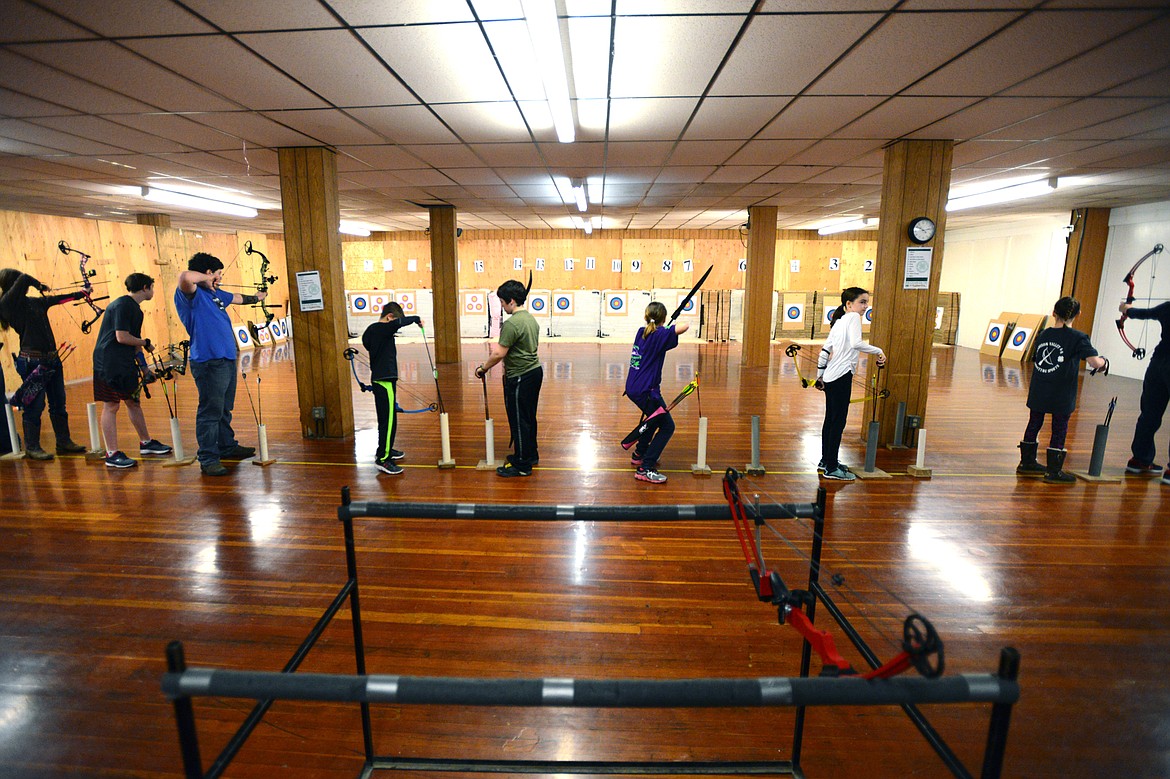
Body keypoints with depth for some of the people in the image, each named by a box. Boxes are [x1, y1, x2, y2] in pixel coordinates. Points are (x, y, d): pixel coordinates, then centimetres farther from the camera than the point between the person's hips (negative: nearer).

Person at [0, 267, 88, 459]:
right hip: (32, 362, -7)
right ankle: (32, 447, 13)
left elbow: (57, 299, 28)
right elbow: (24, 279, -19)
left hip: (51, 359, 7)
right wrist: (39, 285, 1)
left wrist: (79, 294, 39)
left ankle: (64, 442, 22)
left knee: (58, 403, 13)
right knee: (35, 406, 0)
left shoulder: (36, 302, 11)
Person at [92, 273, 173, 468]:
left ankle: (146, 443, 28)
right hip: (109, 363, -10)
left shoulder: (134, 307, 14)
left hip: (125, 364, 10)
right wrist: (146, 343, -7)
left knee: (133, 401, 16)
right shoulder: (122, 305, -15)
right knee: (111, 406, -5)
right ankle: (112, 454, 1)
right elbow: (122, 337, -21)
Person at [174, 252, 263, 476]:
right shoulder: (192, 294, -11)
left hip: (227, 359, 10)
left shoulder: (214, 293, 18)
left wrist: (256, 297, 55)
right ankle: (208, 459, 1)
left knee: (224, 409, 21)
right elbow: (185, 277, -35)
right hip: (209, 363, -10)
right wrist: (207, 278, -16)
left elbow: (236, 298, 39)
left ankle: (227, 446, 34)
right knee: (210, 411, -6)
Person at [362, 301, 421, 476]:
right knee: (389, 420, -8)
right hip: (385, 381, -10)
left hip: (378, 379, 10)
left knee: (385, 418, 22)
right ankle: (383, 459, -5)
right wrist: (416, 319, -17)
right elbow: (400, 322, -34)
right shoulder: (383, 329, -16)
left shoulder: (371, 330, 12)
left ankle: (385, 449, 36)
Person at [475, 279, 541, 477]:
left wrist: (483, 368, -6)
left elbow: (499, 354, -19)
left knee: (519, 420, 0)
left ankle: (522, 465, 8)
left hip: (520, 378, -10)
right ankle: (530, 454, 34)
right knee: (528, 418, 20)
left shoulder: (511, 324, -20)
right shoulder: (530, 319, 10)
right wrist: (499, 346, 19)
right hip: (534, 371, 10)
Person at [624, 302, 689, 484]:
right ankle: (645, 469, -4)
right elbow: (684, 327, -24)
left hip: (633, 388, 9)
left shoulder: (641, 332, 7)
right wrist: (685, 324, -4)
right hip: (646, 391, -9)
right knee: (667, 426, 0)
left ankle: (639, 455, 43)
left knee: (654, 418, 30)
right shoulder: (659, 335, -15)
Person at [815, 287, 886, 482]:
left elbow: (824, 350, 18)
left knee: (831, 419, 17)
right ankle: (831, 468, 0)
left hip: (830, 377, 9)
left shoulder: (839, 322, 17)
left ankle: (826, 460, 29)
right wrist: (878, 351, -17)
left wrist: (820, 374, 23)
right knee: (838, 421, -5)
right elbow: (855, 343, -25)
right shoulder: (853, 318, -7)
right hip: (841, 377, -9)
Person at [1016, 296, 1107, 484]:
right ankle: (1053, 472, 10)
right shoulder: (1078, 338, -8)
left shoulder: (1043, 335, 7)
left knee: (1034, 425, 15)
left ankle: (1027, 463, 25)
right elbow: (1094, 362, -18)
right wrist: (1103, 361, 4)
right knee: (1059, 431, 5)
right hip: (1061, 397, -4)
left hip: (1038, 392, 4)